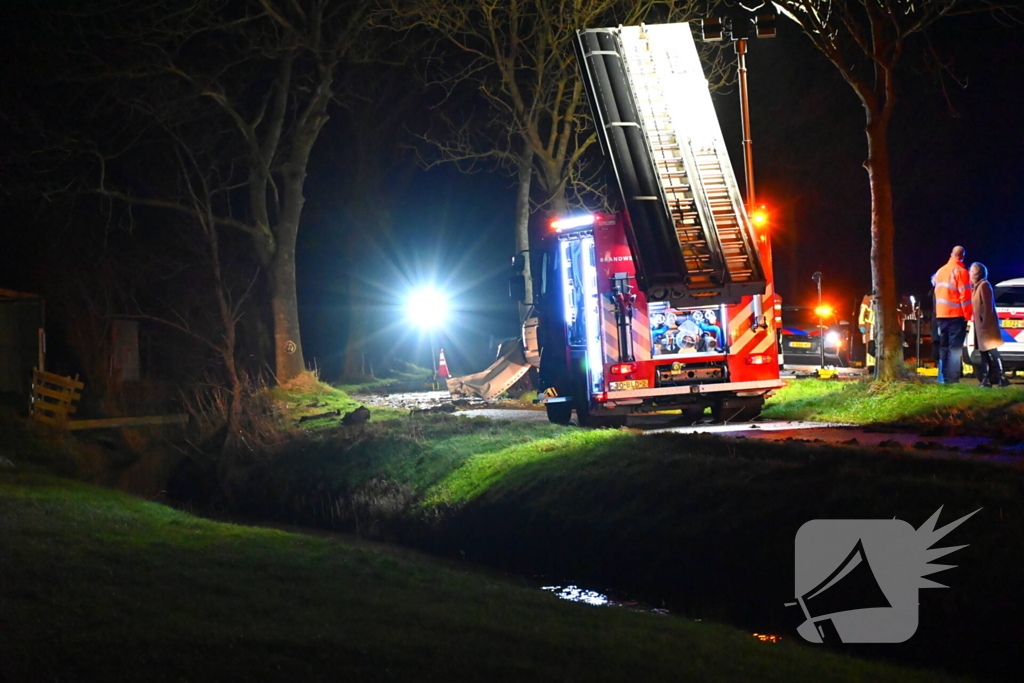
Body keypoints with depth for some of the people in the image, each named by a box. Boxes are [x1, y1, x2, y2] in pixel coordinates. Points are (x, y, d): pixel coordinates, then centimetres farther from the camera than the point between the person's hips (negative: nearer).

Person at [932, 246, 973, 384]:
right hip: (956, 315, -7)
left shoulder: (940, 271, 13)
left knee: (943, 347, 13)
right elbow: (965, 295, -13)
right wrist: (967, 316, -10)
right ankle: (952, 378, -12)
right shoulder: (961, 271, -9)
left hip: (941, 314, 7)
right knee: (955, 348, -7)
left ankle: (942, 377, 13)